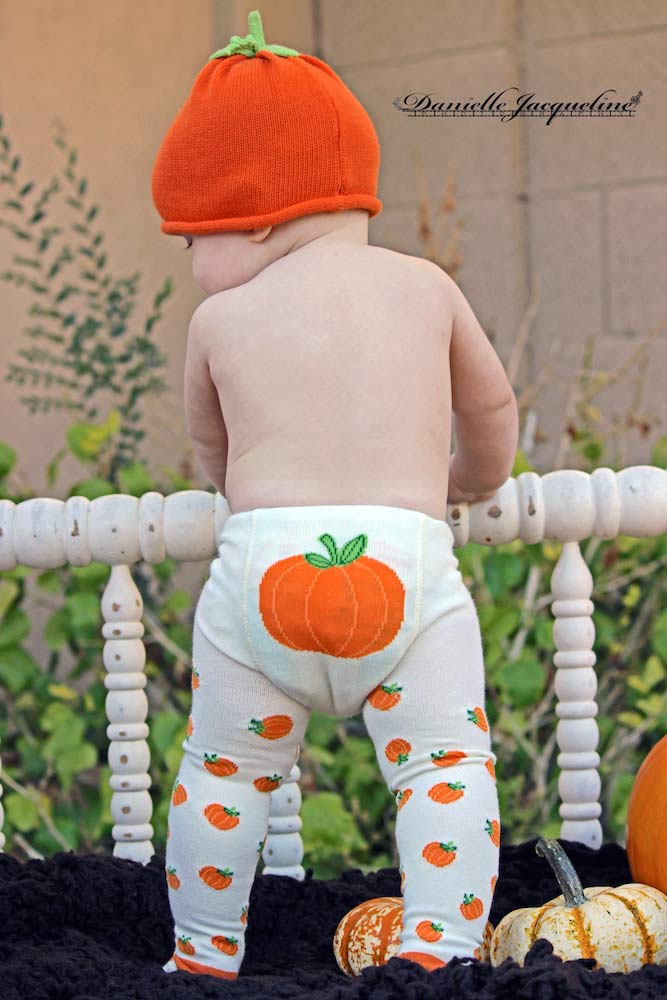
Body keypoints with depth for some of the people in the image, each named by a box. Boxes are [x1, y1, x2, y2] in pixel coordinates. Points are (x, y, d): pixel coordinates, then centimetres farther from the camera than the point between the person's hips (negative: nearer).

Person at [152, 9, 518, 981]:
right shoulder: (426, 286, 15)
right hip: (407, 561, 0)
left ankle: (203, 957, 24)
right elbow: (493, 407, 29)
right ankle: (440, 947, -9)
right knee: (447, 763, 4)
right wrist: (473, 481, 50)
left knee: (225, 770, 15)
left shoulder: (221, 319, 11)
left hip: (259, 564, 0)